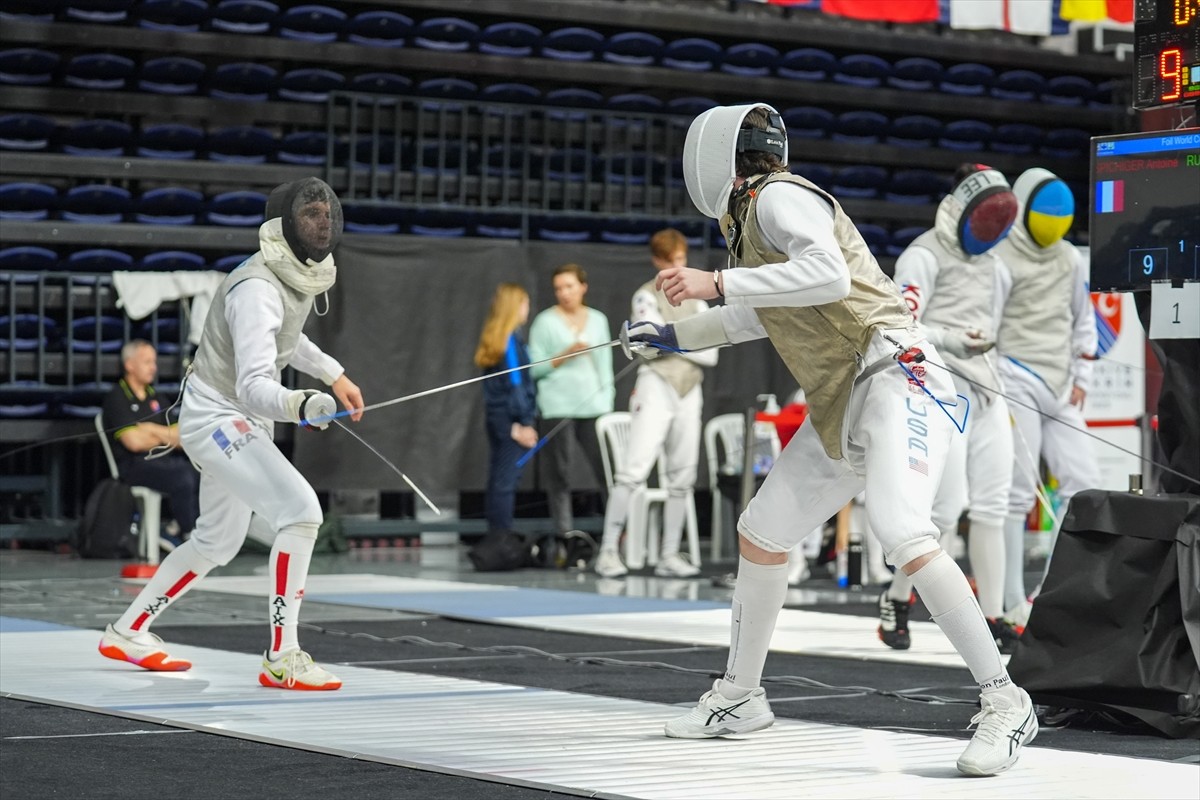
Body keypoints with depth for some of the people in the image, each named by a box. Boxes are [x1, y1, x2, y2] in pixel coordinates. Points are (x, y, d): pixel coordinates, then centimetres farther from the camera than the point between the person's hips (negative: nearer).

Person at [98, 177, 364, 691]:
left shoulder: (301, 271, 0)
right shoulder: (258, 288, -29)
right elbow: (254, 388, -39)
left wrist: (333, 374, 23)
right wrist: (302, 406, -58)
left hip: (240, 423, 10)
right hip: (219, 419, -10)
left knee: (217, 544, 23)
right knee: (300, 513, -26)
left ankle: (129, 632, 38)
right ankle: (282, 659, -22)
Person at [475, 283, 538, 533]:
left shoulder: (493, 337, 13)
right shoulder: (510, 339, -12)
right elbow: (515, 384, -15)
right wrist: (522, 425, -14)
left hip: (496, 417, 9)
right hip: (510, 418, -9)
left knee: (498, 481, 11)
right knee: (507, 482, -7)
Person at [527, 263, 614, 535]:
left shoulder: (598, 320, 13)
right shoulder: (545, 322, 3)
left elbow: (605, 365, 15)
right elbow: (535, 368, -1)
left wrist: (607, 402, 8)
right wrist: (566, 355, -11)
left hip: (593, 406, 3)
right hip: (557, 407, -2)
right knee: (559, 474, -2)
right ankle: (565, 532, 2)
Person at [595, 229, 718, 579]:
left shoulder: (696, 301, 15)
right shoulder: (646, 296, 1)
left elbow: (710, 354, 6)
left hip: (690, 392, 6)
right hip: (656, 387, -6)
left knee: (682, 478, 4)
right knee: (634, 471, -15)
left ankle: (669, 556, 9)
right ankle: (608, 551, -15)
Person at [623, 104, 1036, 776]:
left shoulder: (777, 197, -8)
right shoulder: (752, 221, 20)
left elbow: (829, 276, -26)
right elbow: (756, 317, 37)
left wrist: (715, 283, -22)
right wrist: (671, 336, 44)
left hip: (893, 375, -10)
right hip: (841, 405, 10)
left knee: (901, 533, -28)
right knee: (761, 533, 14)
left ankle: (1004, 705, -25)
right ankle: (740, 698, 28)